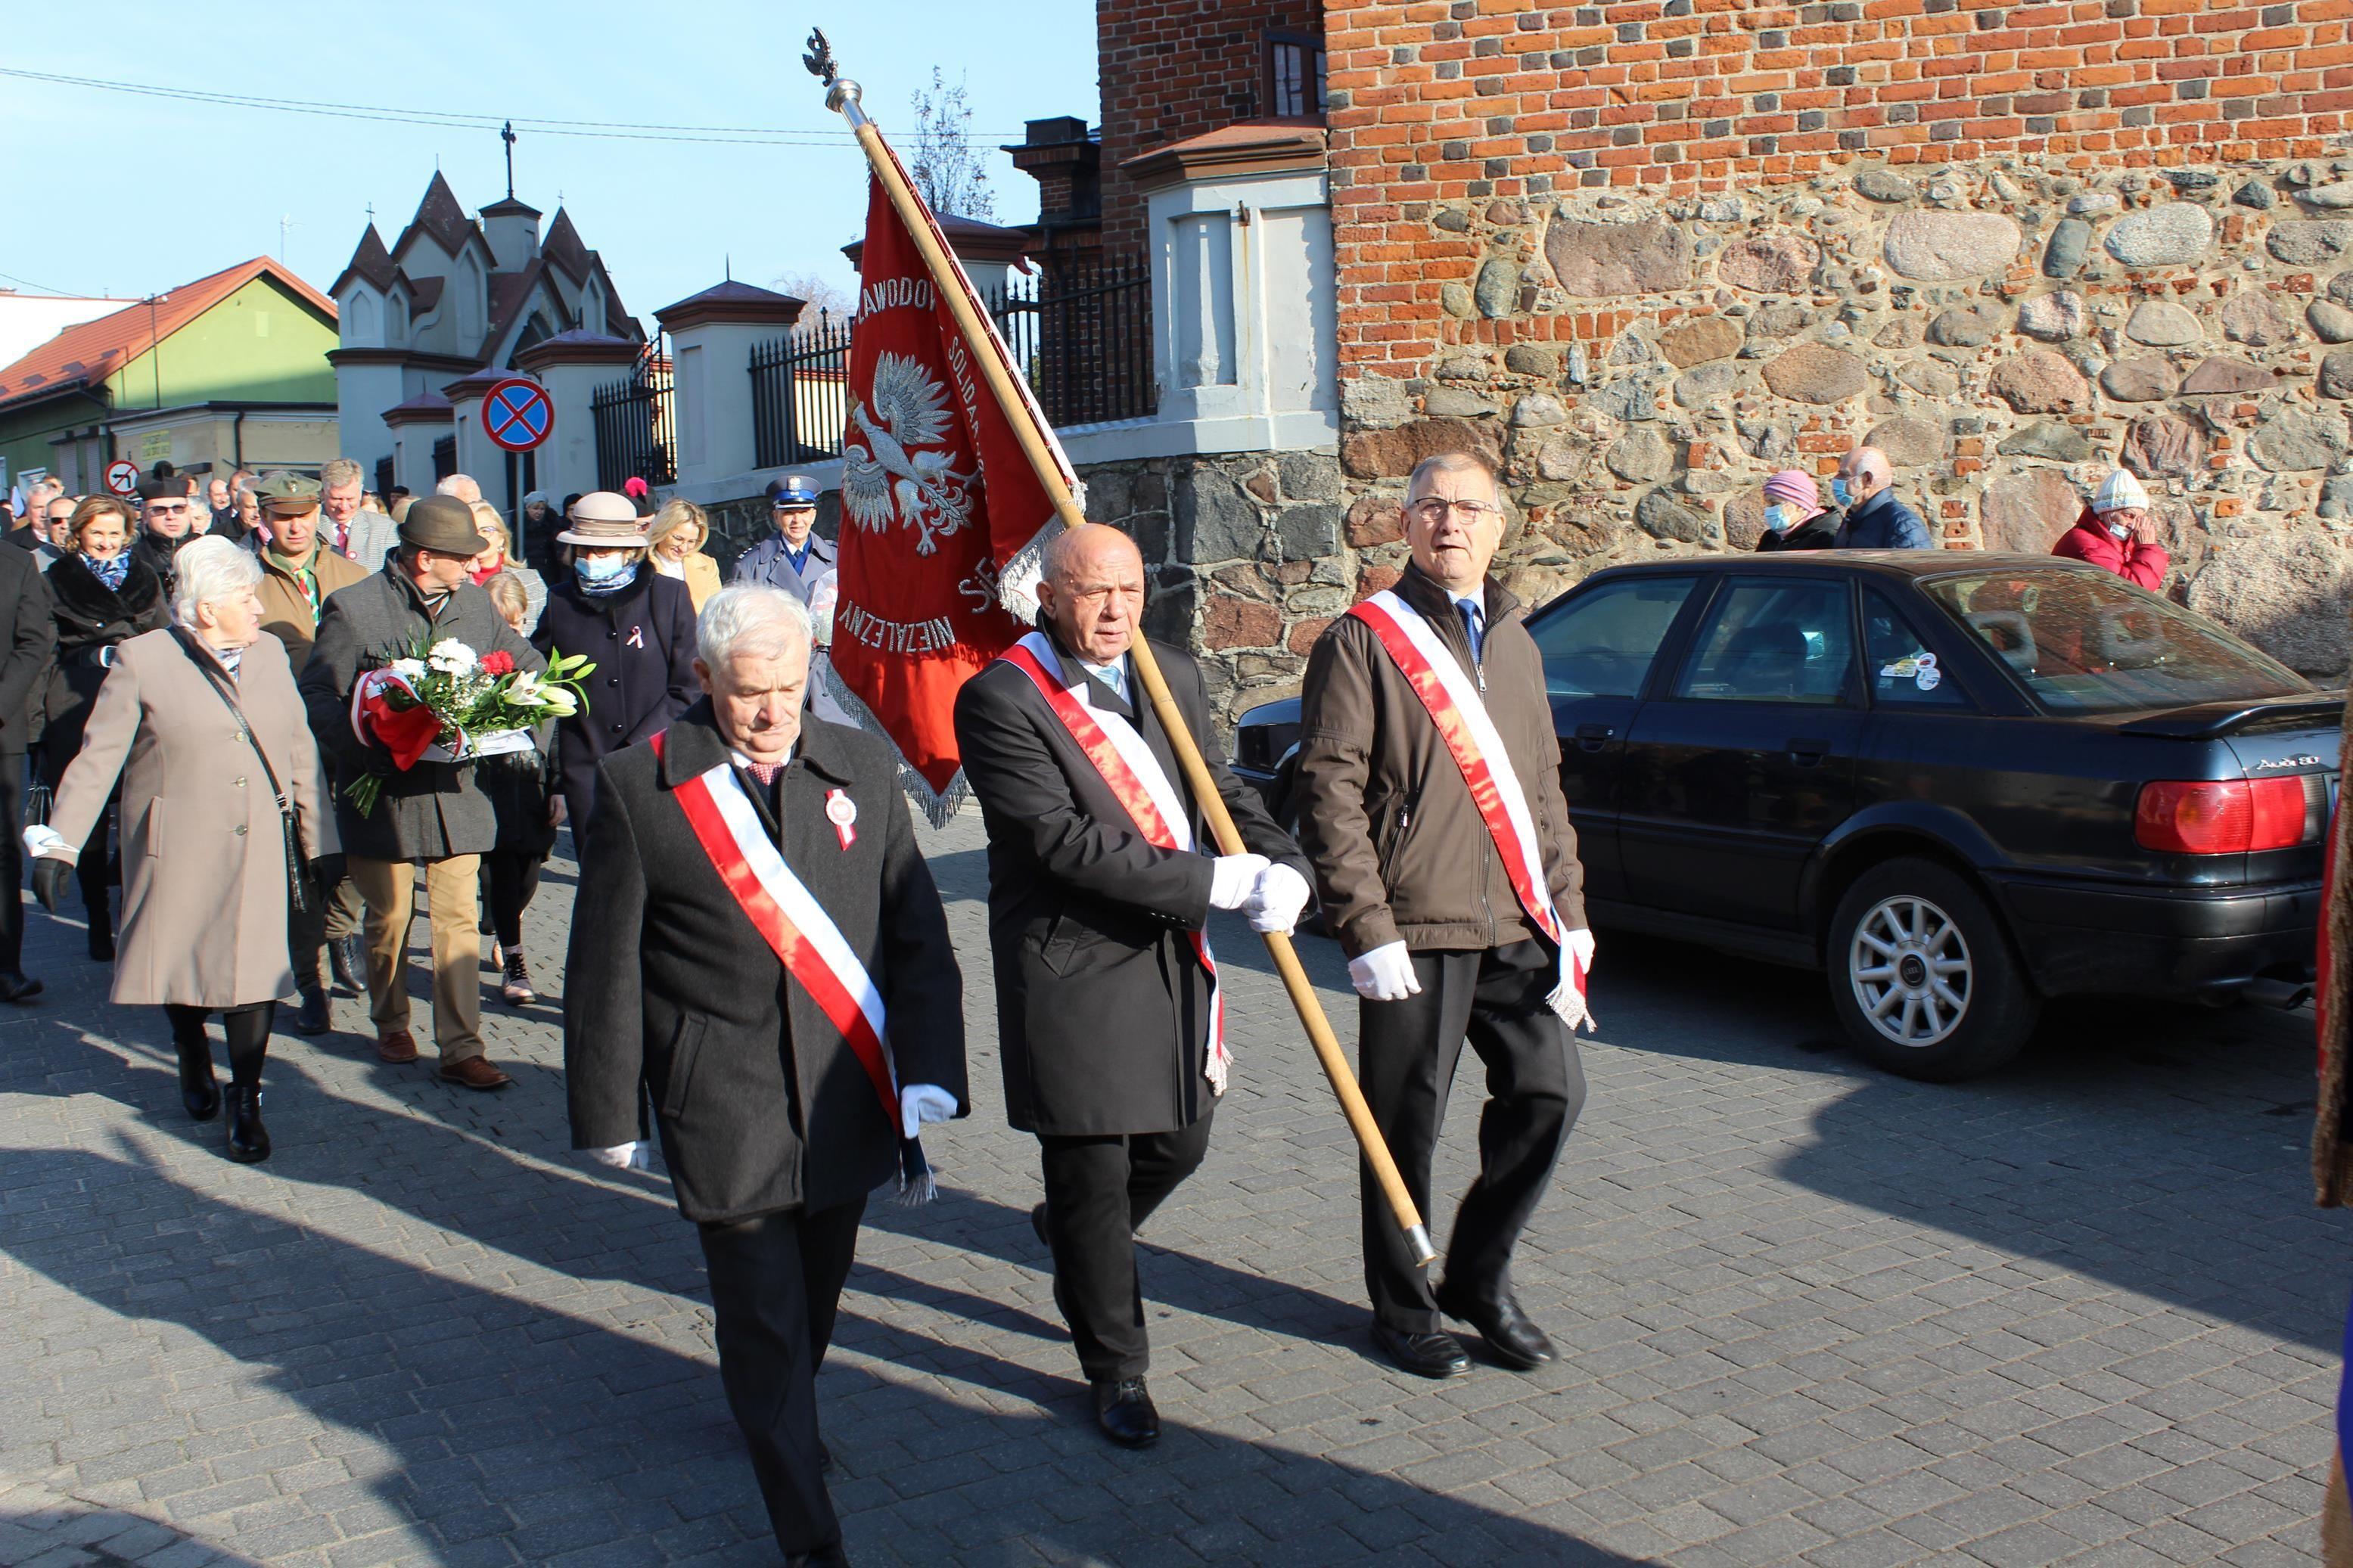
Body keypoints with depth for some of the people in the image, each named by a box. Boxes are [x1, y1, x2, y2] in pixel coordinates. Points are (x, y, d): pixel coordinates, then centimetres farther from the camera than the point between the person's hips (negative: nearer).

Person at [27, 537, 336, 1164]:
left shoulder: (270, 653, 9)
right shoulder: (142, 660, -4)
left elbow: (300, 751, 12)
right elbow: (97, 758, -4)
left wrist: (319, 842, 11)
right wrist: (58, 844, -10)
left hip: (258, 847, 2)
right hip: (178, 848, -2)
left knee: (252, 968, -4)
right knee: (179, 960, 10)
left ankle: (245, 1105, 10)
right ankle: (193, 1059, 40)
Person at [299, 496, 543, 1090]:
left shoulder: (475, 604, 6)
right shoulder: (354, 609, -6)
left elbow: (527, 668, 16)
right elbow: (318, 696, -5)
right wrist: (371, 746, -19)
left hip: (456, 790, 3)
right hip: (383, 794, -3)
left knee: (458, 920, 1)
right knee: (389, 918, 10)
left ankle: (461, 1050, 7)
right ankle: (391, 1024, 33)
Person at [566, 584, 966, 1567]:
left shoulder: (862, 766, 2)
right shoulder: (638, 787, -7)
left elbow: (917, 933, 4)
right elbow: (605, 966, -2)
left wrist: (928, 1070, -3)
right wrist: (611, 1112, 0)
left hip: (847, 1097, 4)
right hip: (723, 1106, -3)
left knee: (817, 1294, 20)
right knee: (762, 1318, 0)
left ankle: (782, 1417, 49)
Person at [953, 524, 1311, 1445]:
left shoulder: (1173, 677, 8)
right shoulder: (1000, 700, -14)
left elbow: (1224, 790, 9)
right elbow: (1066, 842, -21)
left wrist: (1282, 866, -13)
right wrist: (1215, 881, -22)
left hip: (1172, 956, 7)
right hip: (1070, 971, -6)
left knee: (1180, 1144, 19)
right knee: (1093, 1177, 4)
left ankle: (1071, 1232, 50)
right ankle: (1116, 1370, 23)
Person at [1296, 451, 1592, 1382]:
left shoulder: (1513, 641, 16)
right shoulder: (1364, 640, -5)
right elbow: (1329, 791, -10)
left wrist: (1568, 909, 14)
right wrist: (1368, 929, -15)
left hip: (1515, 924, 6)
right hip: (1417, 930, -6)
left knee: (1550, 1090, 4)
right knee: (1407, 1122, 2)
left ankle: (1478, 1274, 23)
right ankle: (1404, 1310, 21)